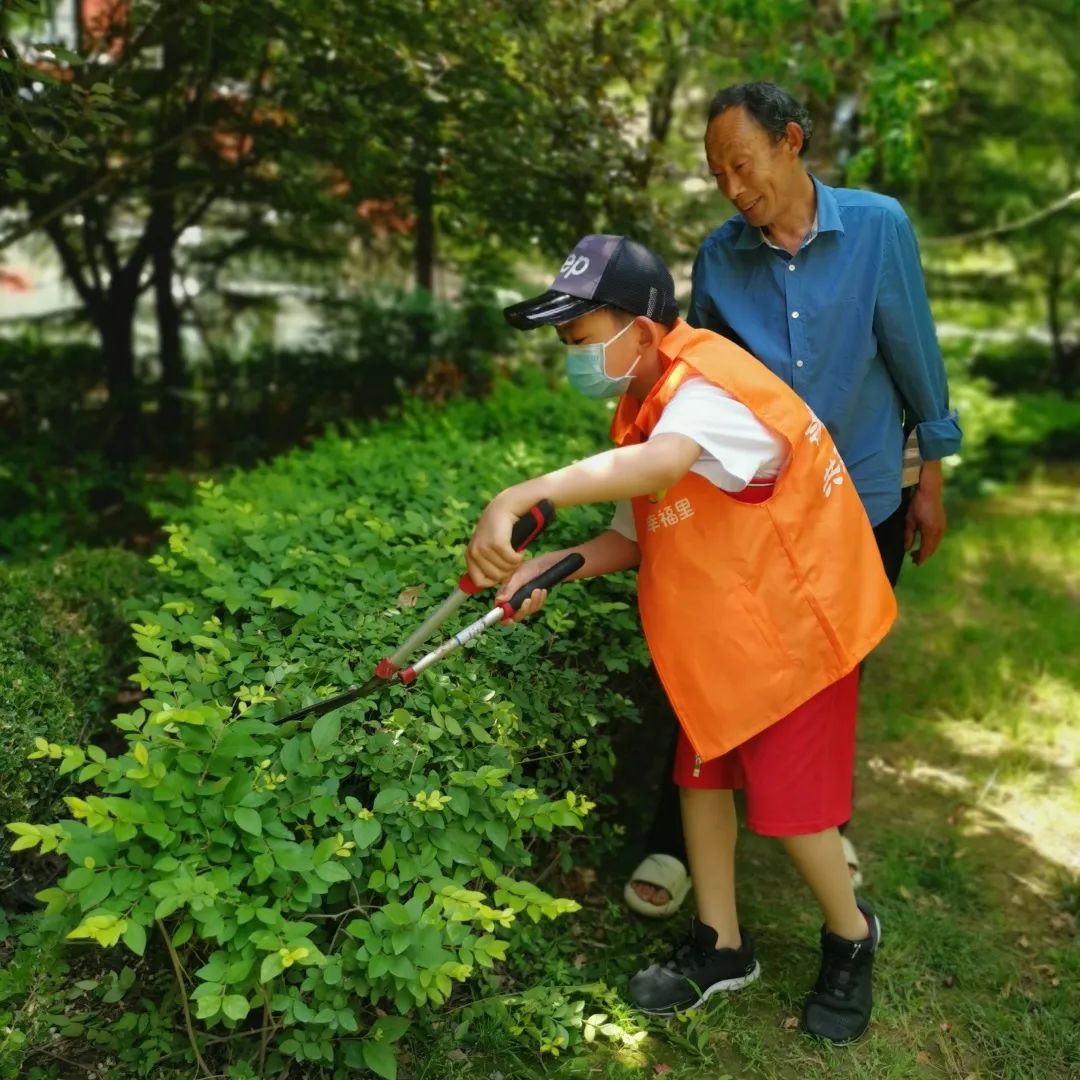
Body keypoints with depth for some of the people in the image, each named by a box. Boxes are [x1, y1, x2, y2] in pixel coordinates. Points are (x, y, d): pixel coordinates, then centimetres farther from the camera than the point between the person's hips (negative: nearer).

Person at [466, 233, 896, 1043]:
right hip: (718, 630, 9)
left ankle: (851, 938, 30)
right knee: (701, 775, 13)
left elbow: (661, 463, -53)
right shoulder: (649, 402, 2)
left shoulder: (710, 390, -29)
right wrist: (551, 567, -15)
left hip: (793, 622, -9)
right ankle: (721, 946, 32)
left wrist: (517, 499, -62)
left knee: (786, 805, 1)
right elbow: (638, 533, 1)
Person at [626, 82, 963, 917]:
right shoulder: (719, 257, -7)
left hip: (866, 497, 0)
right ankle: (675, 844, 16)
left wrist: (932, 478, 0)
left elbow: (913, 351, -4)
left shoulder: (878, 226, -10)